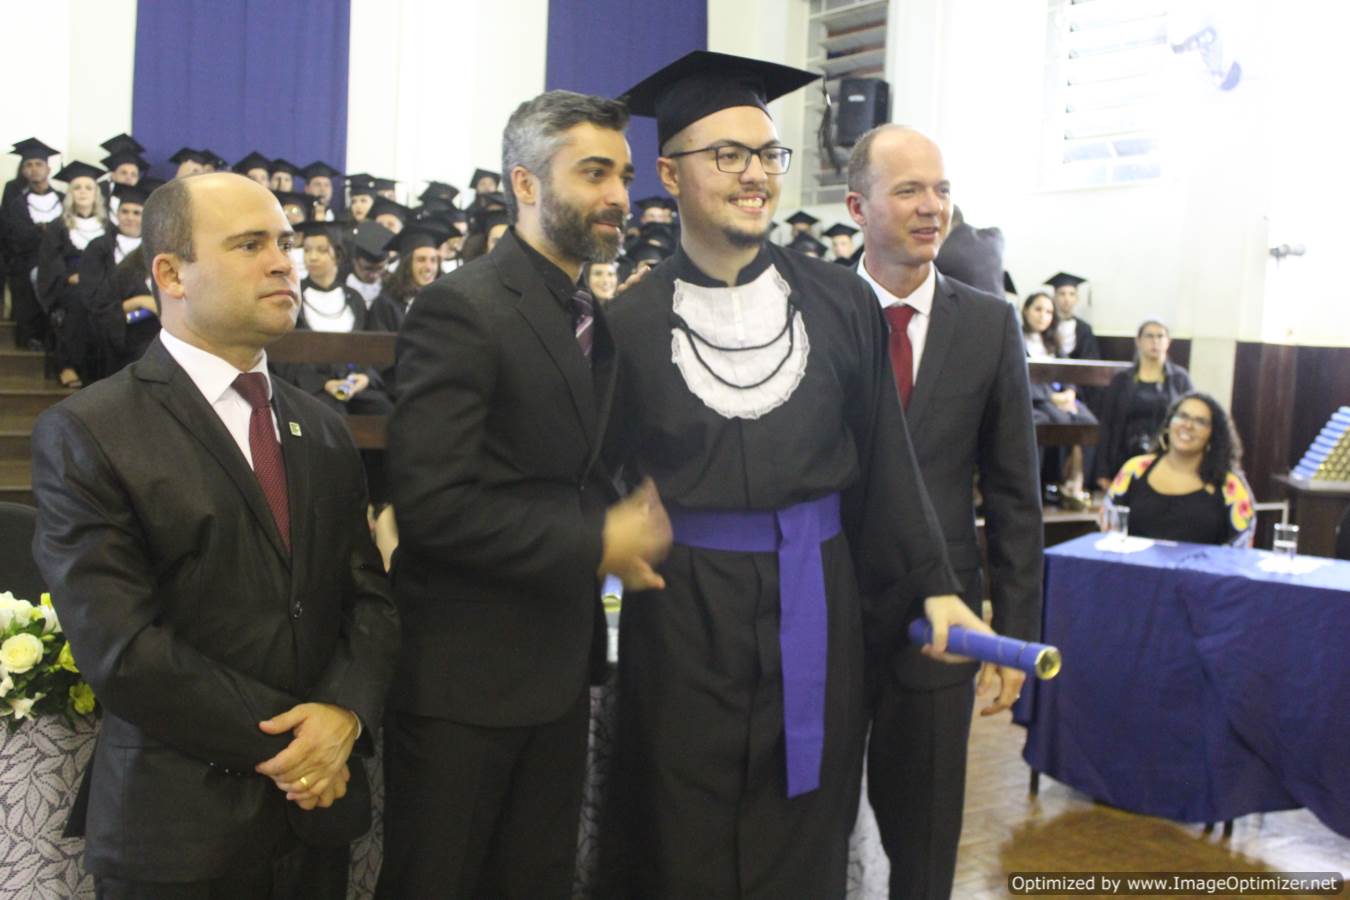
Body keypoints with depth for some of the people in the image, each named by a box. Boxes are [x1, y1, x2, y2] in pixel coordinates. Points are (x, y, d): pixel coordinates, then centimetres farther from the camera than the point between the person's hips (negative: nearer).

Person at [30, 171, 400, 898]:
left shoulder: (324, 432, 9)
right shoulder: (85, 433, -9)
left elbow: (369, 594, 5)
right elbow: (120, 647, -16)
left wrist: (342, 713, -13)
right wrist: (285, 740, -13)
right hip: (179, 832, -5)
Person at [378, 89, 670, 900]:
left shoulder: (593, 318, 10)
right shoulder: (462, 309, -15)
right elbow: (432, 502, -23)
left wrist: (633, 517, -3)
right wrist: (597, 545, -18)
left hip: (561, 663, 7)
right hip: (465, 672, -7)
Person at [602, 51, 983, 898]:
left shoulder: (842, 303, 1)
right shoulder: (631, 322, -3)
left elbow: (886, 457, 2)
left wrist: (932, 584, -3)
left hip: (815, 599, 2)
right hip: (682, 607, -1)